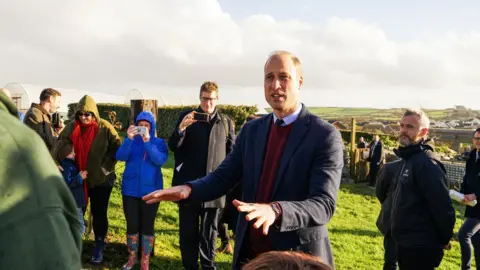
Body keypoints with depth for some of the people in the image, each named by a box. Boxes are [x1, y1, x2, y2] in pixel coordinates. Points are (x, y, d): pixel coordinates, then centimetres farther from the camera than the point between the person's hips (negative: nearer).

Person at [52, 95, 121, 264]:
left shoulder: (105, 127, -12)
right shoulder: (71, 127, -3)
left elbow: (117, 148, -10)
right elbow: (59, 144, -6)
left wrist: (106, 167, -15)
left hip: (101, 179, -3)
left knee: (99, 213, 9)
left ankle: (99, 247, 26)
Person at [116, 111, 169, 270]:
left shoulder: (159, 142, -1)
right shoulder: (131, 141, 3)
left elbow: (160, 161, -19)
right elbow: (120, 157, -14)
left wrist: (147, 141, -27)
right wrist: (129, 139, -29)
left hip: (150, 190, -1)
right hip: (130, 190, 1)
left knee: (147, 226, 6)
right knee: (132, 225, 8)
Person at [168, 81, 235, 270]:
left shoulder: (226, 122, 5)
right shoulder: (186, 116, 3)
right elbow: (173, 146, -2)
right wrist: (181, 128, -20)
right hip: (188, 184, 0)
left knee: (209, 231, 11)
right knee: (188, 231, 9)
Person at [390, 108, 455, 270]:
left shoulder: (427, 162, -20)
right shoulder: (409, 158, 12)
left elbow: (443, 208, -23)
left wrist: (443, 240, -11)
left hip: (420, 247, -9)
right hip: (405, 243, 10)